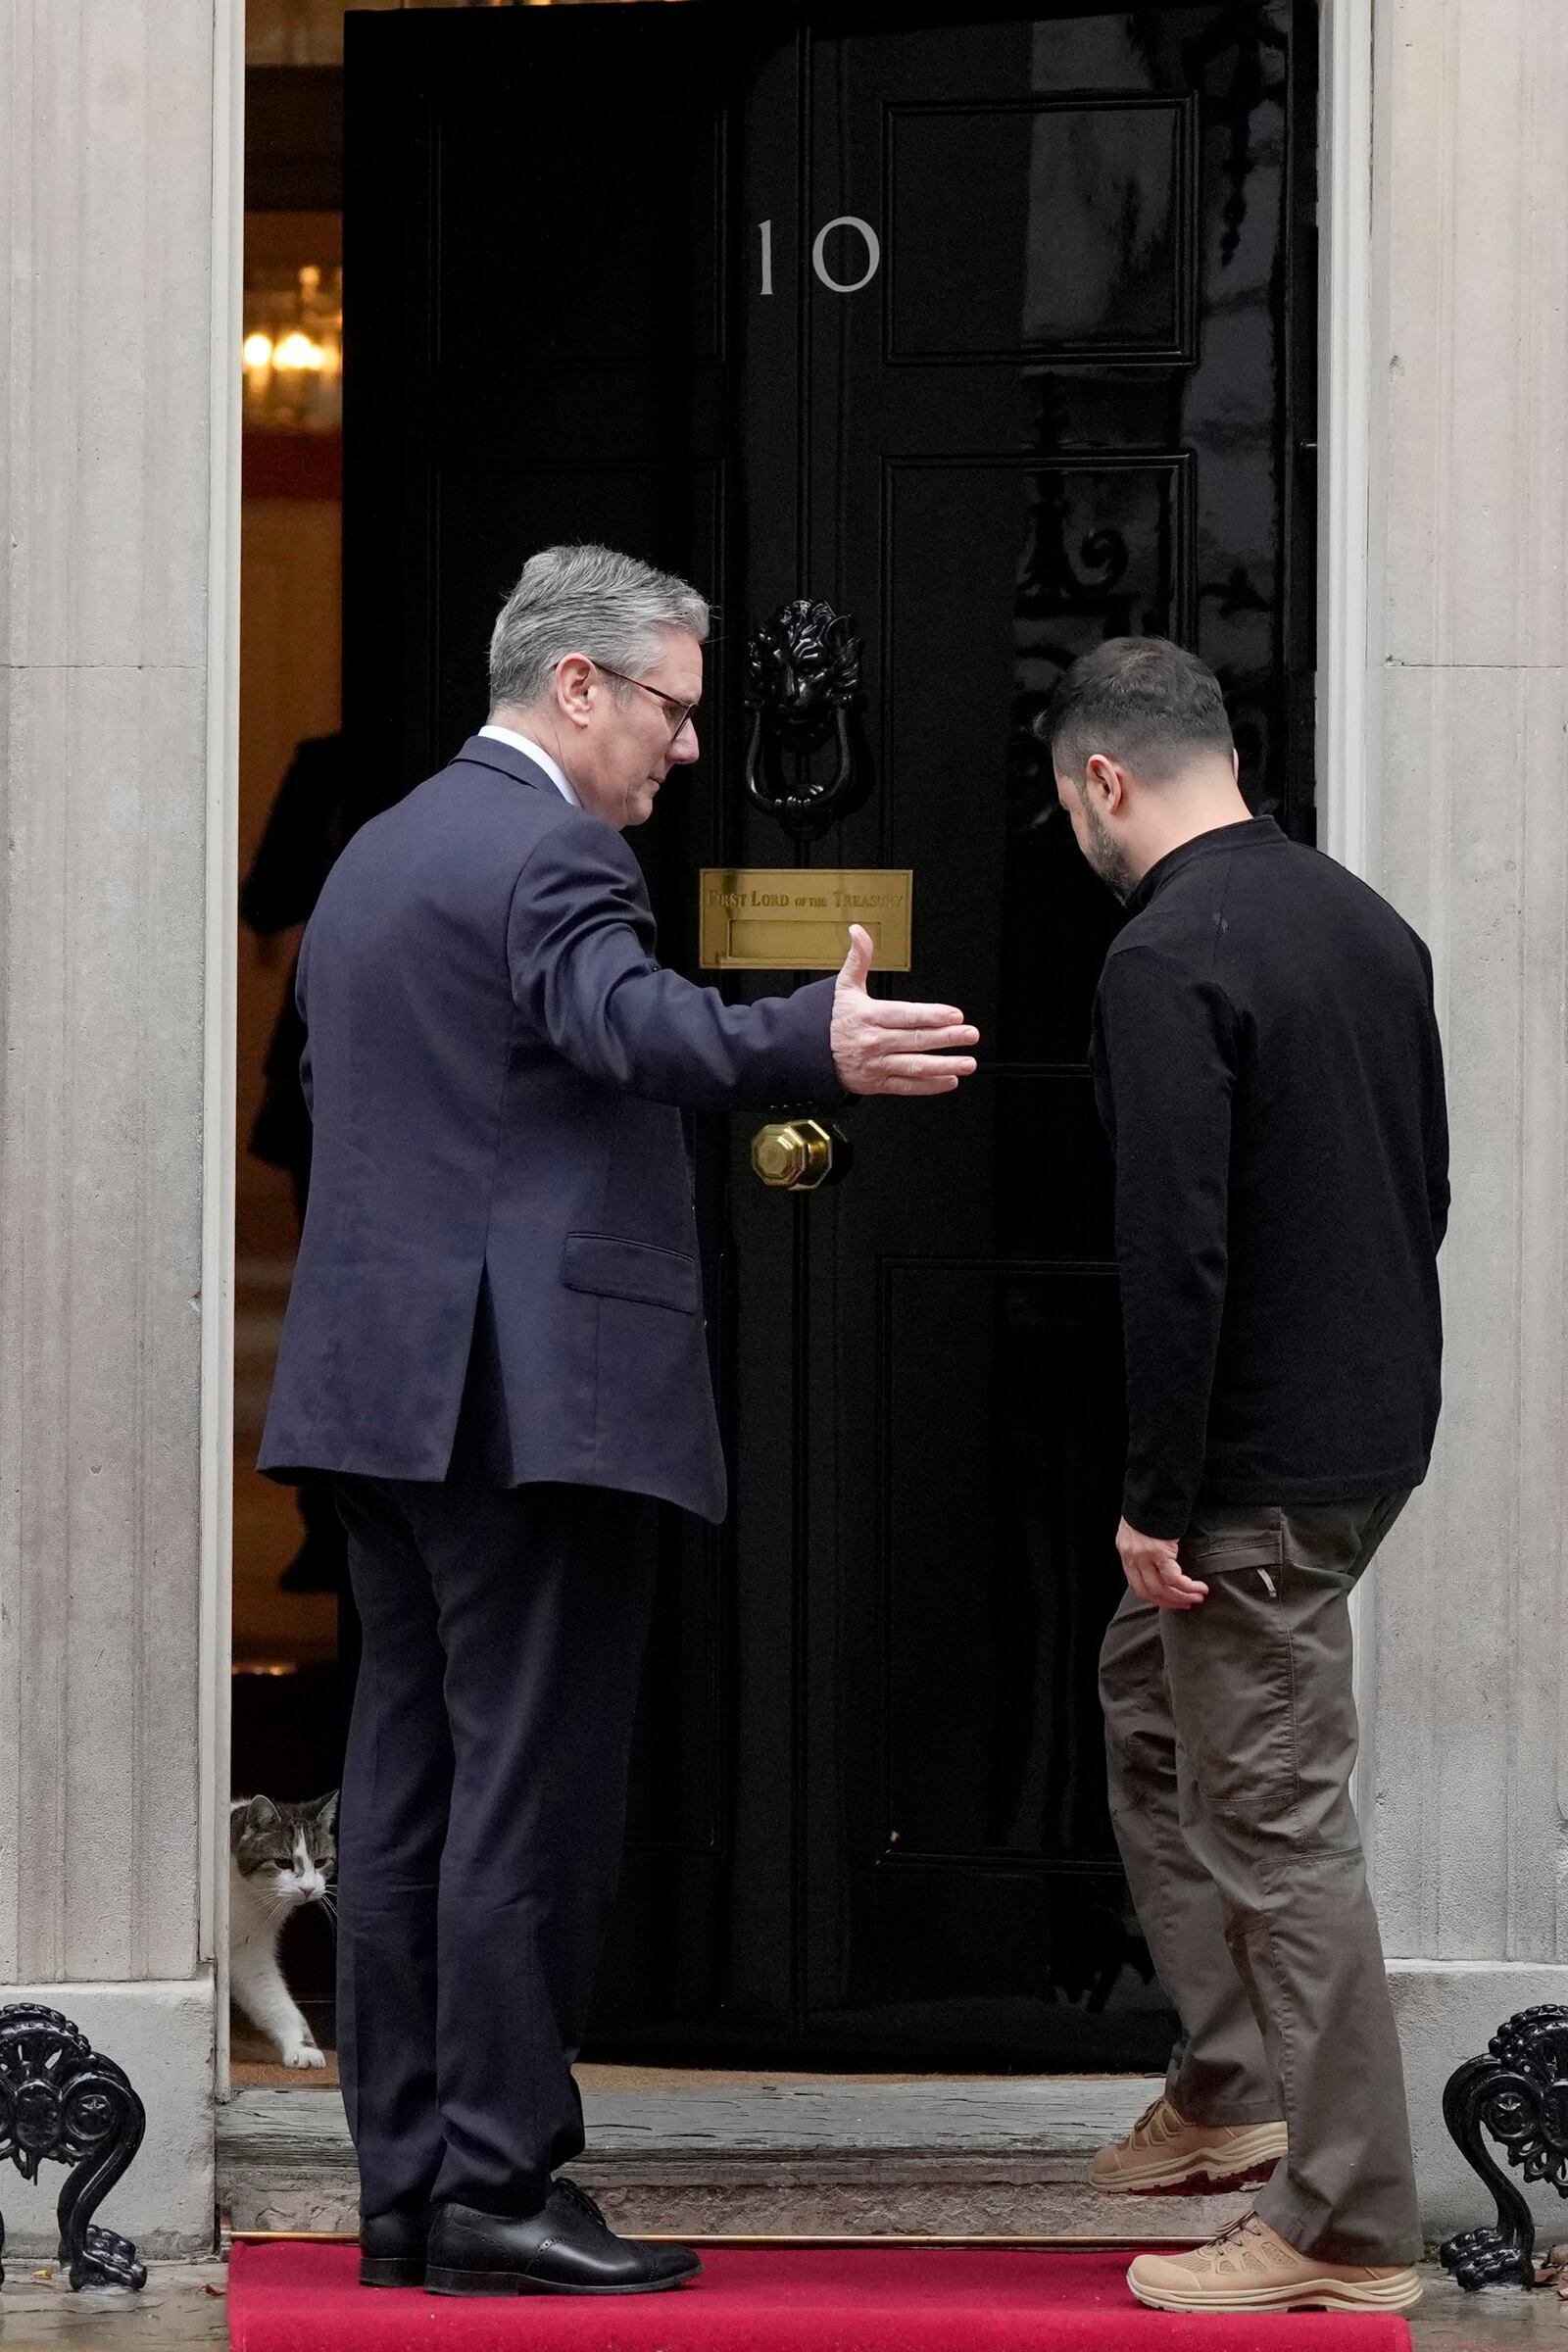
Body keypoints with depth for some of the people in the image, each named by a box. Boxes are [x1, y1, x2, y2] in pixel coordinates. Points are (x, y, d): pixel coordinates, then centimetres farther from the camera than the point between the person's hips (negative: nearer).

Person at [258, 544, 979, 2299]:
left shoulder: (375, 854, 19)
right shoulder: (545, 854, -12)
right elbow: (631, 1023, -32)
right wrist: (817, 1049, -48)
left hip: (384, 1387, 10)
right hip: (531, 1394, -10)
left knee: (410, 1784, 9)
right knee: (531, 1794, -7)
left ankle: (408, 2185, 11)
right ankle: (497, 2191, -7)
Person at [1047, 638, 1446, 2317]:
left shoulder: (1166, 959, -18)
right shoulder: (1366, 921, 10)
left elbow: (1175, 1253, -22)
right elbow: (1426, 1186, 17)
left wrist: (1159, 1500, -16)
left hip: (1262, 1464, -9)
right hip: (1378, 1422, 9)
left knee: (1275, 1818, -3)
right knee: (1150, 1699, 25)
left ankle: (1347, 2227, 1)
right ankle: (1230, 2089, 29)